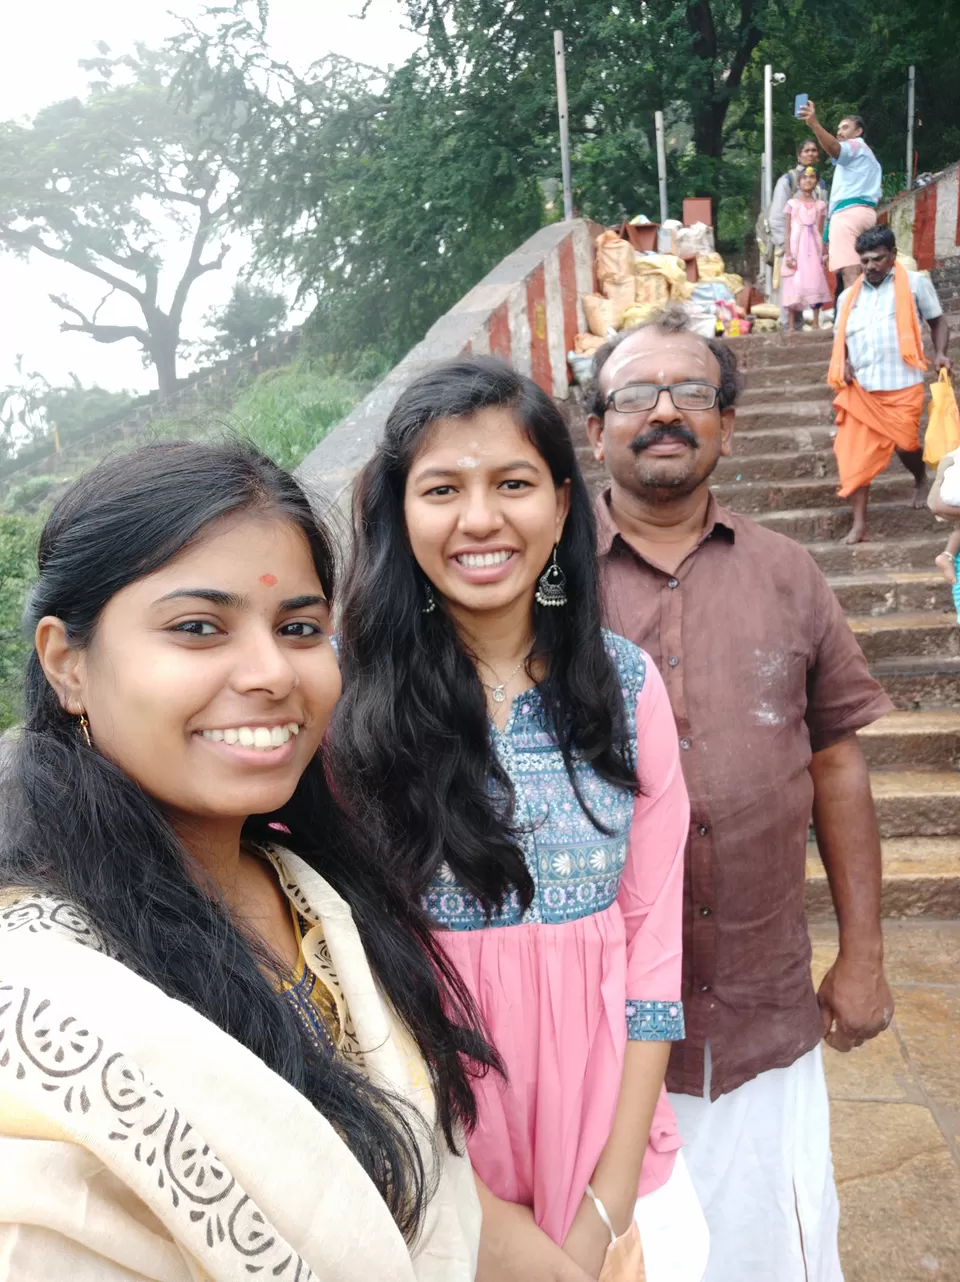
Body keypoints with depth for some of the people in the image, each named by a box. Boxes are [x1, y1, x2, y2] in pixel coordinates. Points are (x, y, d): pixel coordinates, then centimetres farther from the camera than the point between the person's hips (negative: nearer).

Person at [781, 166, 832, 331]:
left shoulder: (820, 205, 10)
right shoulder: (792, 203, 3)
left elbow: (821, 232, 9)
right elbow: (788, 231, 1)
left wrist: (823, 253, 3)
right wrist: (788, 254, -8)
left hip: (813, 248, 2)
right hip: (797, 247, -2)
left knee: (815, 282, -1)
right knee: (795, 284, -6)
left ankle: (816, 324, 2)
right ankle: (792, 326, -4)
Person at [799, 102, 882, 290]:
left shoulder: (855, 146, 6)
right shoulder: (869, 157, 37)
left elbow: (834, 148, -20)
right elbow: (878, 195, 34)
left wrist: (814, 124, -34)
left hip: (848, 212, -10)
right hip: (865, 212, 10)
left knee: (849, 271, -23)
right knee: (858, 272, 6)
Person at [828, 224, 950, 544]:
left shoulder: (915, 283, 3)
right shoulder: (849, 296, 12)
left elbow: (938, 320, 10)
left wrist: (940, 353, -8)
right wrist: (843, 363, -1)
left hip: (902, 387, -3)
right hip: (860, 389, 3)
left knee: (905, 444, 4)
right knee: (856, 455, -3)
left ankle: (921, 480, 40)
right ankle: (859, 523, 3)